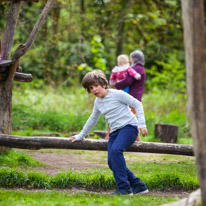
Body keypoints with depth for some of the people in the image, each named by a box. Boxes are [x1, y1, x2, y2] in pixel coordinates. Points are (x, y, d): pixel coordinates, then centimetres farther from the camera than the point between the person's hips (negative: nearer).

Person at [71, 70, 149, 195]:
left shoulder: (117, 94, -6)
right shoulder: (98, 102, 16)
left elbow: (137, 104, -6)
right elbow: (93, 119, 32)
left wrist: (142, 124, -15)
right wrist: (81, 136, 36)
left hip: (129, 126, -7)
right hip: (115, 131, 8)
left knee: (115, 150, -32)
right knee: (111, 162, -10)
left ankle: (124, 187, -30)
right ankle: (138, 186, 1)